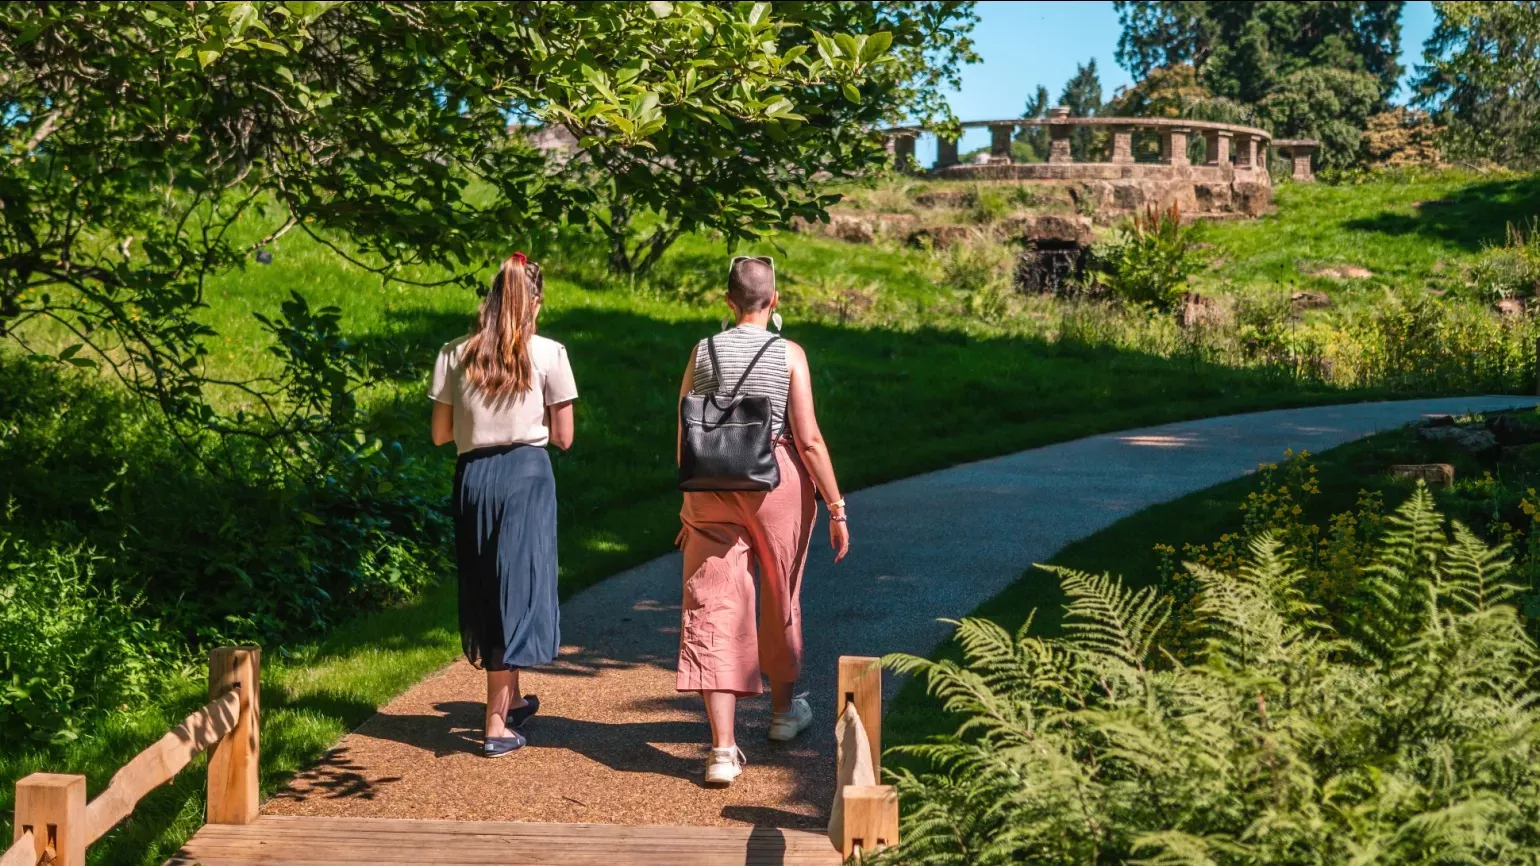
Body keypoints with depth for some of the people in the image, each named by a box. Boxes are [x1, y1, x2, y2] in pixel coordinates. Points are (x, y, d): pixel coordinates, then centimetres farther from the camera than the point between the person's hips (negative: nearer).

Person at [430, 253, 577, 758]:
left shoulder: (454, 355, 2)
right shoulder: (549, 354, -5)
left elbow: (440, 434, 5)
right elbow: (563, 437, -2)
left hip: (473, 477, 3)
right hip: (527, 475, -3)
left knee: (485, 589, 17)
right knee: (516, 588, 2)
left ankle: (510, 700, 33)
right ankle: (497, 724, 0)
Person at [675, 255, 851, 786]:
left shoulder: (703, 353, 2)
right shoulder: (788, 354, -6)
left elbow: (685, 437, 7)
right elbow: (809, 440, -10)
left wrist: (687, 504, 18)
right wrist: (837, 509, -4)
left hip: (711, 486, 1)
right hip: (776, 483, -1)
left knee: (712, 609, -1)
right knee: (781, 600, 20)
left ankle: (722, 749, -8)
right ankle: (784, 708, 40)